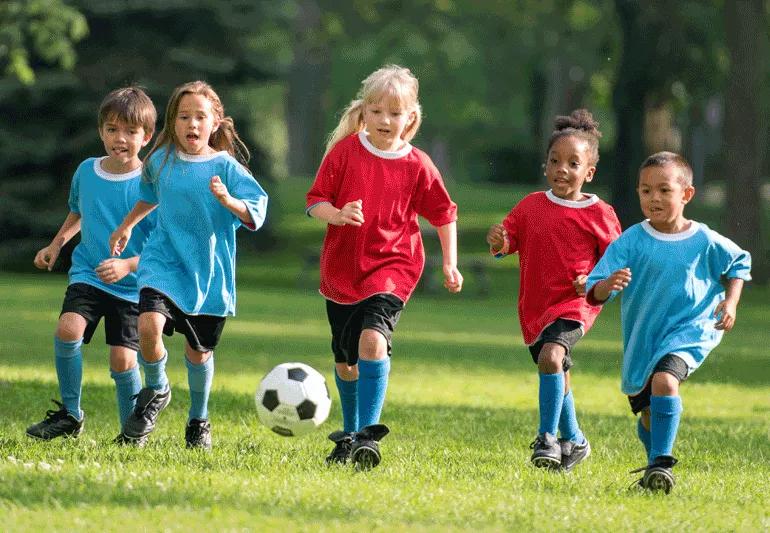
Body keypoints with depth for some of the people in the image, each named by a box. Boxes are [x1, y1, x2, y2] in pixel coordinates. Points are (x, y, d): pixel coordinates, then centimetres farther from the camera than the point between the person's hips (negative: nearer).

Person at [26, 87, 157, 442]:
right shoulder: (86, 171, 3)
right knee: (68, 329, -23)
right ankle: (69, 415, -7)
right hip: (87, 275, 3)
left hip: (131, 287, -3)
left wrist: (128, 265, -26)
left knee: (122, 359, -10)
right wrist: (56, 245, 15)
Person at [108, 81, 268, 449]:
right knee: (149, 325, -24)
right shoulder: (161, 161, 2)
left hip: (209, 272, -1)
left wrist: (228, 201, -32)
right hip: (164, 262, 1)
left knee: (199, 350, 8)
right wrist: (127, 225, 31)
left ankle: (198, 420, 34)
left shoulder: (225, 167, -8)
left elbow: (256, 214, -14)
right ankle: (156, 391, 5)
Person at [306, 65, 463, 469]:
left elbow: (444, 215, 7)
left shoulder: (417, 166, -4)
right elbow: (314, 202, -2)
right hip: (342, 269, 3)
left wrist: (450, 264, 2)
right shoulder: (344, 151, -3)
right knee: (345, 361, 13)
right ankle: (349, 435, 35)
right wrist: (337, 215, -23)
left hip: (392, 268, -3)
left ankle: (368, 434, -25)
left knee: (373, 339, -26)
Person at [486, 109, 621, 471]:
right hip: (534, 306, 5)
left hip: (575, 305, -5)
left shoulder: (599, 215, -6)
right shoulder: (530, 206, 4)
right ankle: (574, 441, 36)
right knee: (557, 377, 17)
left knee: (551, 357, -29)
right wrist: (499, 242, -17)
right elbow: (509, 240, 6)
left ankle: (547, 437, -21)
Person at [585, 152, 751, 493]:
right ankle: (655, 464, 43)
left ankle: (661, 463, -26)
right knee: (648, 413, 14)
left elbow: (739, 265, 14)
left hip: (689, 331, -2)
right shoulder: (631, 242, -10)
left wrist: (730, 302, -2)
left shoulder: (704, 241, -8)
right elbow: (594, 293, -14)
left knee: (664, 381, -30)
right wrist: (608, 285, -37)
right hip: (642, 337, 3)